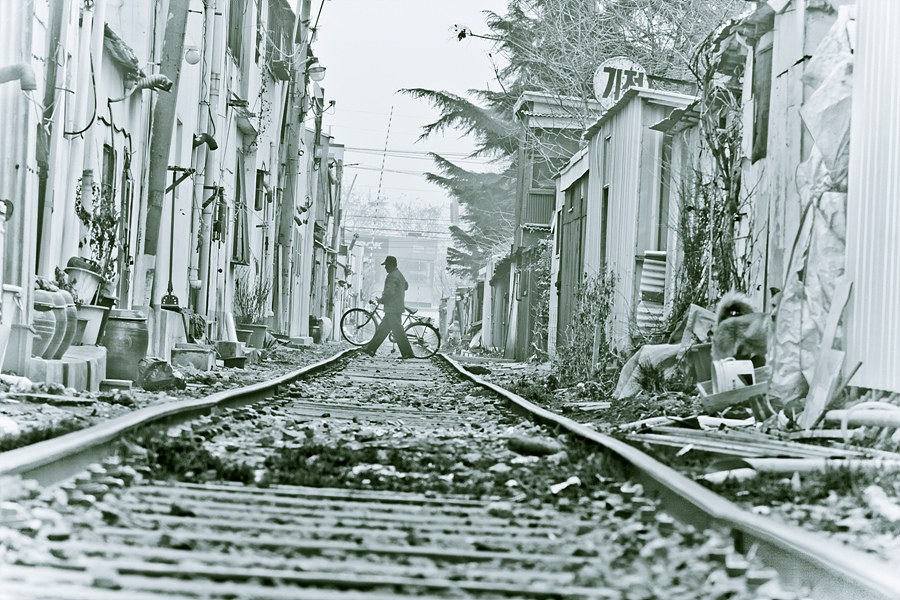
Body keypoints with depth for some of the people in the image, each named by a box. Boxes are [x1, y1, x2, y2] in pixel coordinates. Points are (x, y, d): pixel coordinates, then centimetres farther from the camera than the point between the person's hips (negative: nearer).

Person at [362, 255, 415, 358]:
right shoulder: (399, 275, 16)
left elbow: (389, 292, -25)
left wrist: (381, 300, -9)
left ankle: (408, 353, -6)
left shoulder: (392, 276, -17)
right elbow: (406, 286, 32)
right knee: (382, 329, 12)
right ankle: (371, 349, 15)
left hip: (393, 309, -11)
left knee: (398, 332, -8)